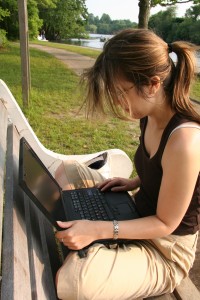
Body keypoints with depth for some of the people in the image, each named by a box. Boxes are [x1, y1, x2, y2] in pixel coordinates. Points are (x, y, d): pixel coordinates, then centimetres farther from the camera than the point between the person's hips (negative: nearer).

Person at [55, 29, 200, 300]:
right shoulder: (151, 117, -6)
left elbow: (165, 224, -22)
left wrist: (98, 230, -30)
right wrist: (134, 183, -5)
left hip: (164, 252, -8)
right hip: (138, 219, 8)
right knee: (68, 171, 8)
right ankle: (80, 248, 11)